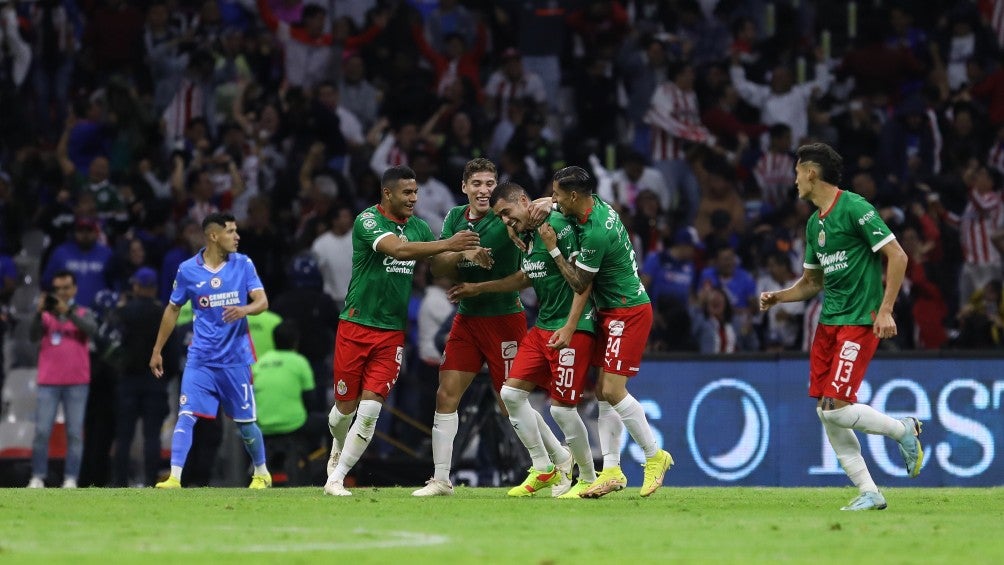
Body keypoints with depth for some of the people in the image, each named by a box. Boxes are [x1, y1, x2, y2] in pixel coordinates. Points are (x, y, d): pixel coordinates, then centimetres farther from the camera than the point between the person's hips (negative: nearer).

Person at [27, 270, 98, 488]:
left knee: (75, 433, -4)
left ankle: (71, 479, -2)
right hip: (48, 382, 0)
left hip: (77, 382, 0)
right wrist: (39, 312, -20)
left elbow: (91, 329, -10)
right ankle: (37, 477, -2)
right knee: (42, 431, -5)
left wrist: (68, 312, -21)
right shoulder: (46, 315, 11)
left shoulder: (83, 313, 11)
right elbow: (34, 335, -4)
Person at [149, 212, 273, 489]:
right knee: (186, 416, -13)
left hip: (236, 359, 0)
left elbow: (262, 302, -7)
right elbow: (173, 310, 10)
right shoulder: (188, 270, -1)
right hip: (201, 359, 0)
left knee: (245, 422, 7)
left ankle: (262, 474, 28)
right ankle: (174, 477, -15)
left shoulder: (243, 264, -1)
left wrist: (245, 309, -30)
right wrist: (157, 351, 11)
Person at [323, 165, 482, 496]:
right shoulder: (368, 220, -13)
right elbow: (397, 248, -29)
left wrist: (464, 254, -13)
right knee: (346, 406, 7)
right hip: (356, 326, -4)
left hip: (392, 332, 4)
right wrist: (448, 244, -35)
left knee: (370, 408, -8)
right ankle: (338, 446, 40)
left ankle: (336, 478, 1)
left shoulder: (418, 227, 8)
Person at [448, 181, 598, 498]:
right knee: (511, 392, 3)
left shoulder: (558, 225, -14)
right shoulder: (527, 235, 12)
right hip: (542, 327, 9)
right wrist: (478, 288, 32)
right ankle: (543, 470, 14)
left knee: (561, 407, -9)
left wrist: (570, 327, -22)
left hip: (571, 330, -9)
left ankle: (588, 479, 9)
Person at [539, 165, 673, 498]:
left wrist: (553, 249, -11)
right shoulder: (596, 206, 3)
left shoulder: (596, 233, -26)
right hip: (611, 312, 10)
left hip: (628, 313, -10)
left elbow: (579, 284, -15)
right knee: (603, 392, 5)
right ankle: (611, 471, 5)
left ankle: (654, 456, 1)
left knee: (612, 390, -14)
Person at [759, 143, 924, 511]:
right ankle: (868, 493, 7)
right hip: (828, 322, 9)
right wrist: (777, 297, 7)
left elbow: (897, 256, -14)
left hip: (859, 321, -9)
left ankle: (904, 430, 8)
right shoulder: (814, 223, 15)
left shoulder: (853, 208, -11)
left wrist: (885, 310, -19)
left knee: (835, 407, -16)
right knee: (826, 413, 1)